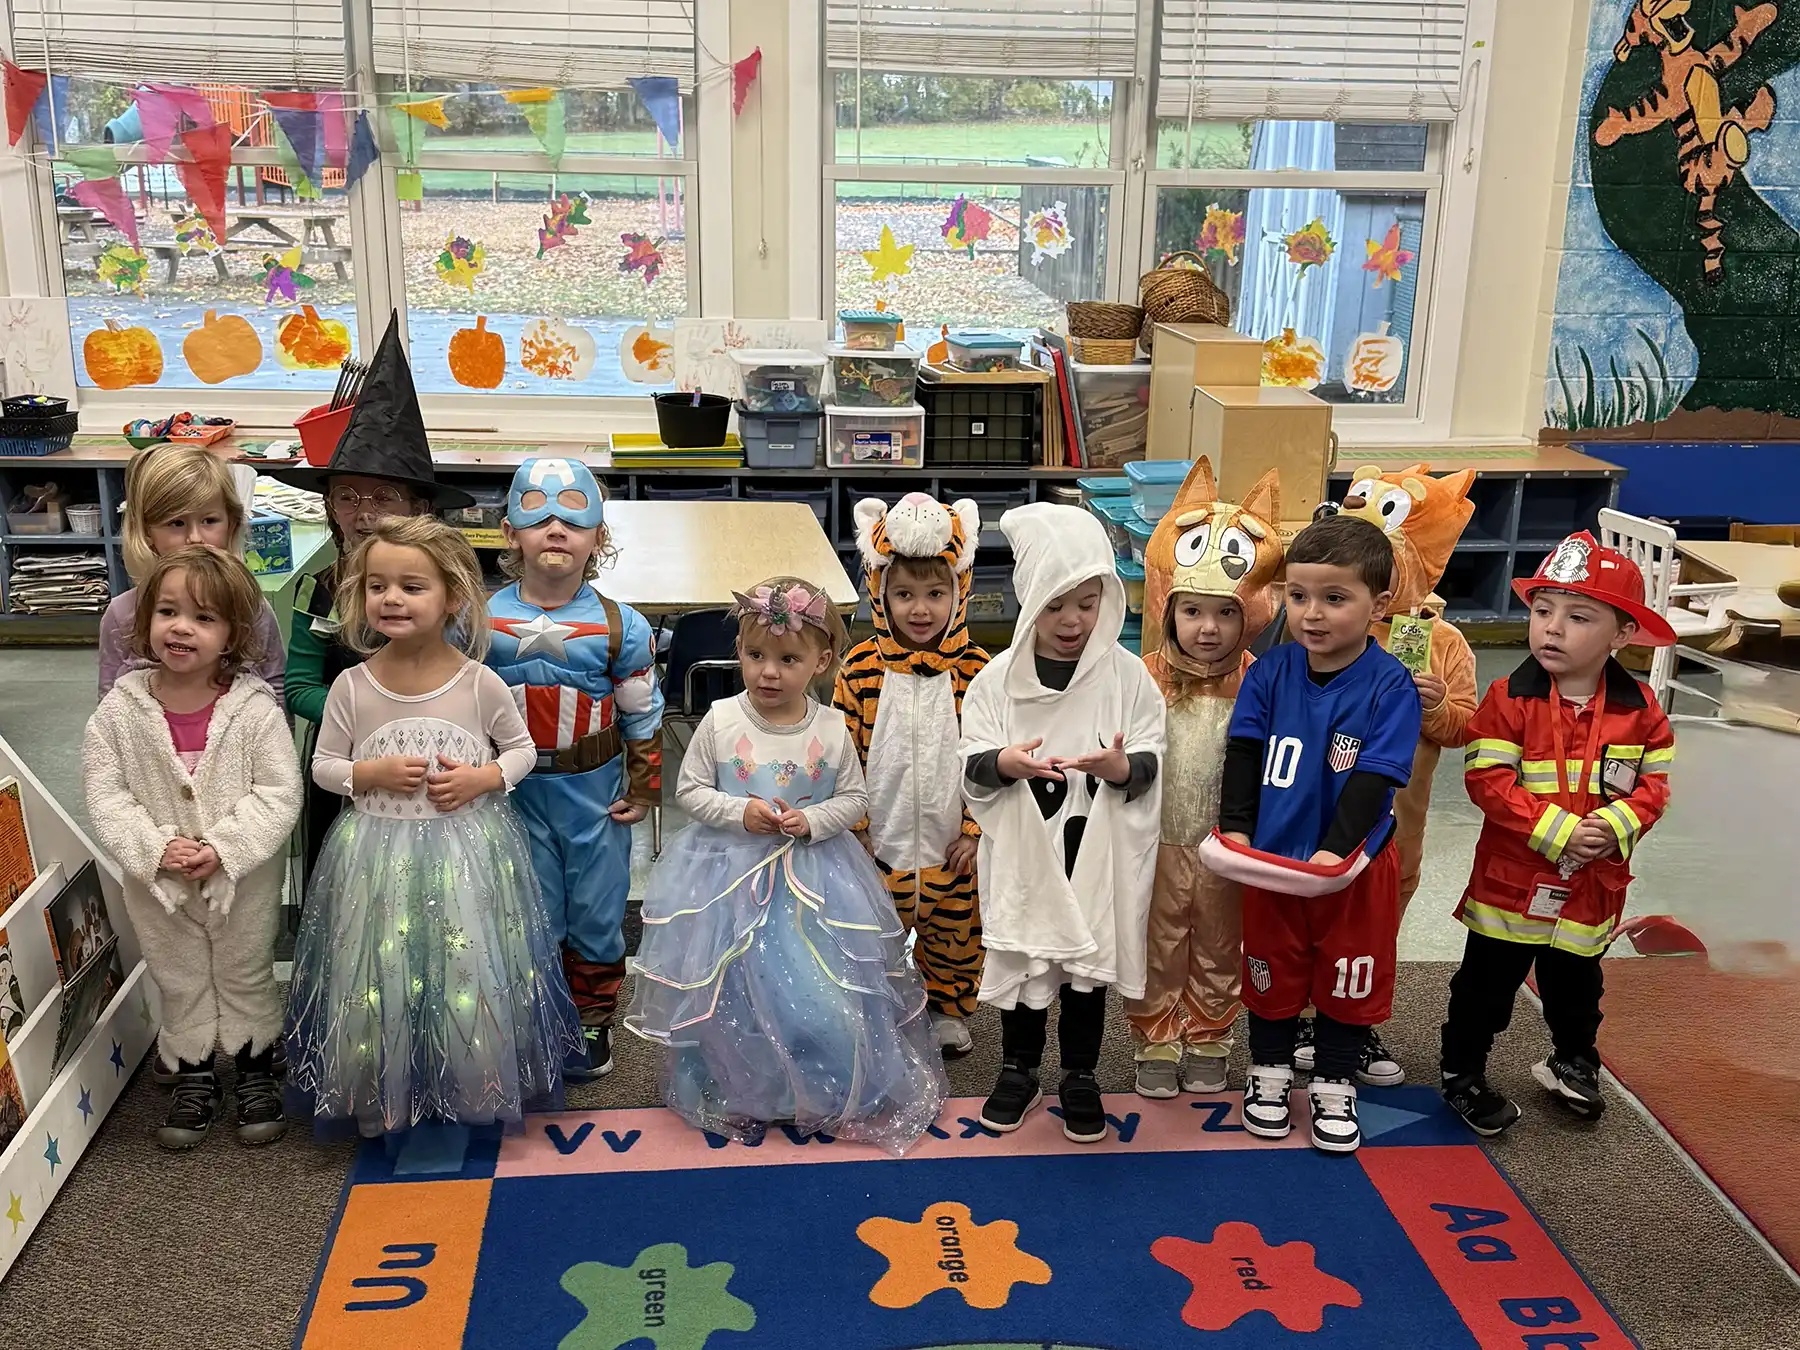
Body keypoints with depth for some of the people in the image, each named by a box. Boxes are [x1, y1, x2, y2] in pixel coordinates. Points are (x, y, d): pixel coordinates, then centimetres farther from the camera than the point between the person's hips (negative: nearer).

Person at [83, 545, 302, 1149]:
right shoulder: (120, 710, -11)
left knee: (246, 974, 16)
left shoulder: (255, 709, -18)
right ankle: (194, 1076, 37)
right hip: (157, 880, 2)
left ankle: (256, 1070, 35)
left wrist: (223, 848, -25)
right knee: (179, 981, 19)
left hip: (244, 877, -2)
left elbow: (278, 793, -17)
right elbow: (104, 793, -10)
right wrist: (155, 849, -22)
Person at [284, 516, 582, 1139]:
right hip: (377, 857, 1)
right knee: (378, 980, 7)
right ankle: (382, 1099, 29)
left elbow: (523, 750, 5)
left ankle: (478, 1090, 28)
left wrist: (482, 778, -13)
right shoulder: (352, 686, -6)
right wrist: (372, 773, -14)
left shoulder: (481, 683, -9)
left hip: (466, 851, -1)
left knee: (472, 977, 6)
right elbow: (323, 766, 5)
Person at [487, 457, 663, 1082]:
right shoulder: (484, 621, -7)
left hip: (594, 790, 0)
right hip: (517, 792, 1)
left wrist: (644, 787, 1)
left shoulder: (620, 625, -9)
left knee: (595, 912, 12)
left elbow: (643, 714, -1)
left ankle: (592, 1022, 31)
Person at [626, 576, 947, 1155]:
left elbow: (855, 797, 3)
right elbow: (689, 790, -1)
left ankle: (823, 1098, 23)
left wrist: (813, 820, -15)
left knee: (821, 990, 0)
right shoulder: (720, 721, -8)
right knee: (729, 988, 4)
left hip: (811, 871, 1)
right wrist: (740, 811, -16)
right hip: (728, 870, 0)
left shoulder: (832, 728, -5)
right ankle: (732, 1096, 26)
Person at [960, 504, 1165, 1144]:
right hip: (1021, 847, 1)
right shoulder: (998, 677, -4)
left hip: (1096, 849, 0)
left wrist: (1119, 766, -27)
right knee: (1019, 955, 12)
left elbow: (1150, 765, -5)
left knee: (1088, 959, 12)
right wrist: (1005, 762, -25)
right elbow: (970, 766, -4)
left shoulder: (1126, 675, -5)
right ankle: (1018, 1070, 32)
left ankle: (1080, 1077, 29)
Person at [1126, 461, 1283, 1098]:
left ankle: (1208, 1039, 36)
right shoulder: (1147, 680, -9)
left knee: (1219, 949, 18)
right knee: (1156, 950, 14)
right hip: (1158, 845, -1)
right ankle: (1156, 1040, 30)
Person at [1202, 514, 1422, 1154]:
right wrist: (1235, 828, -14)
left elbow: (1374, 777, -20)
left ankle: (1334, 1083, 33)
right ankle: (1269, 1068, 38)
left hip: (1355, 866, -2)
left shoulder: (1389, 685, -15)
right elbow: (1243, 753, -5)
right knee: (1272, 972, 18)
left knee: (1349, 975, 14)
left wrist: (1336, 849, -27)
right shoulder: (1270, 671, -7)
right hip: (1269, 860, 2)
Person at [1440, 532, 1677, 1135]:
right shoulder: (1510, 699, -14)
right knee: (1486, 985, 8)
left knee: (1576, 986, 23)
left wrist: (1615, 826, -19)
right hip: (1511, 880, -3)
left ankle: (1574, 1063, 46)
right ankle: (1463, 1073, 25)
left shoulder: (1639, 708, -4)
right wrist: (1557, 830, -24)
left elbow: (1654, 784, -1)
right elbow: (1487, 780, -19)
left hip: (1593, 885, 3)